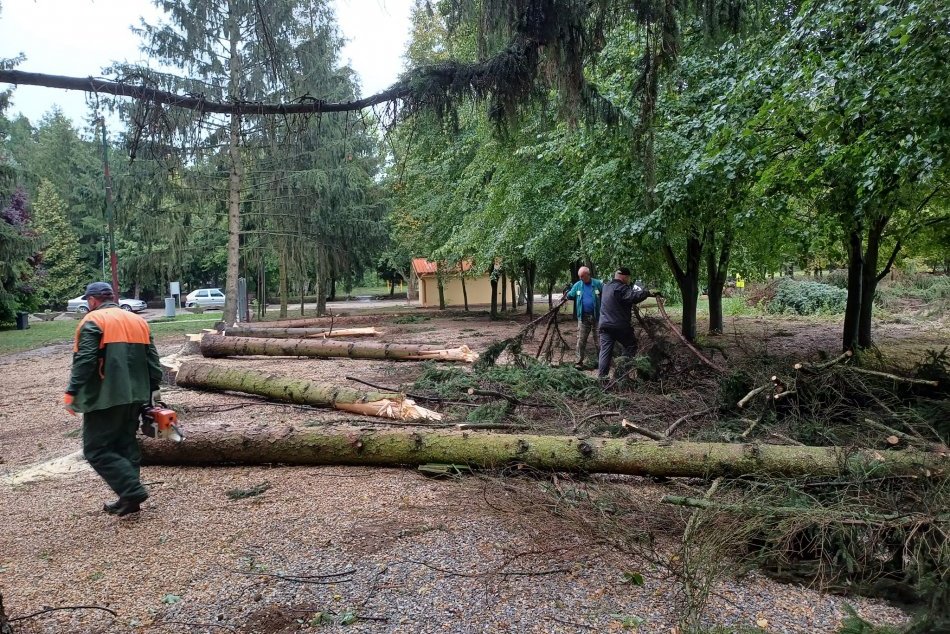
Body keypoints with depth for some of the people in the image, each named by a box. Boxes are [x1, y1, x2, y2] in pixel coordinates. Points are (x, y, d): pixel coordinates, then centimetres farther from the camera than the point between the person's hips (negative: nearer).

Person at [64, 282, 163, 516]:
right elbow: (152, 359, 12)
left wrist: (72, 392, -10)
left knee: (97, 450, 2)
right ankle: (128, 499, 17)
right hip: (135, 397, 7)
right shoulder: (138, 321, 12)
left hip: (104, 399, -7)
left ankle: (132, 491, -8)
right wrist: (154, 389, 17)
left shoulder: (93, 321, -7)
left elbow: (84, 361, -16)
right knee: (126, 446, 14)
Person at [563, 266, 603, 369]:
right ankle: (579, 362, 5)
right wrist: (567, 295, -5)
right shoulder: (577, 285, 4)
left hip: (597, 316, -2)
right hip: (583, 317, 2)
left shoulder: (598, 284, -4)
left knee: (598, 339, 8)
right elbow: (571, 295, 14)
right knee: (581, 340, 0)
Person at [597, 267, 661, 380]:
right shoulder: (621, 288, -14)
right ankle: (620, 374, 4)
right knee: (630, 347, 9)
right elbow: (634, 296, -30)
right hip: (620, 326, -7)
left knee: (605, 350, 9)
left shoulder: (606, 286, 14)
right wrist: (649, 293, -28)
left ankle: (602, 376, 6)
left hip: (604, 325, 7)